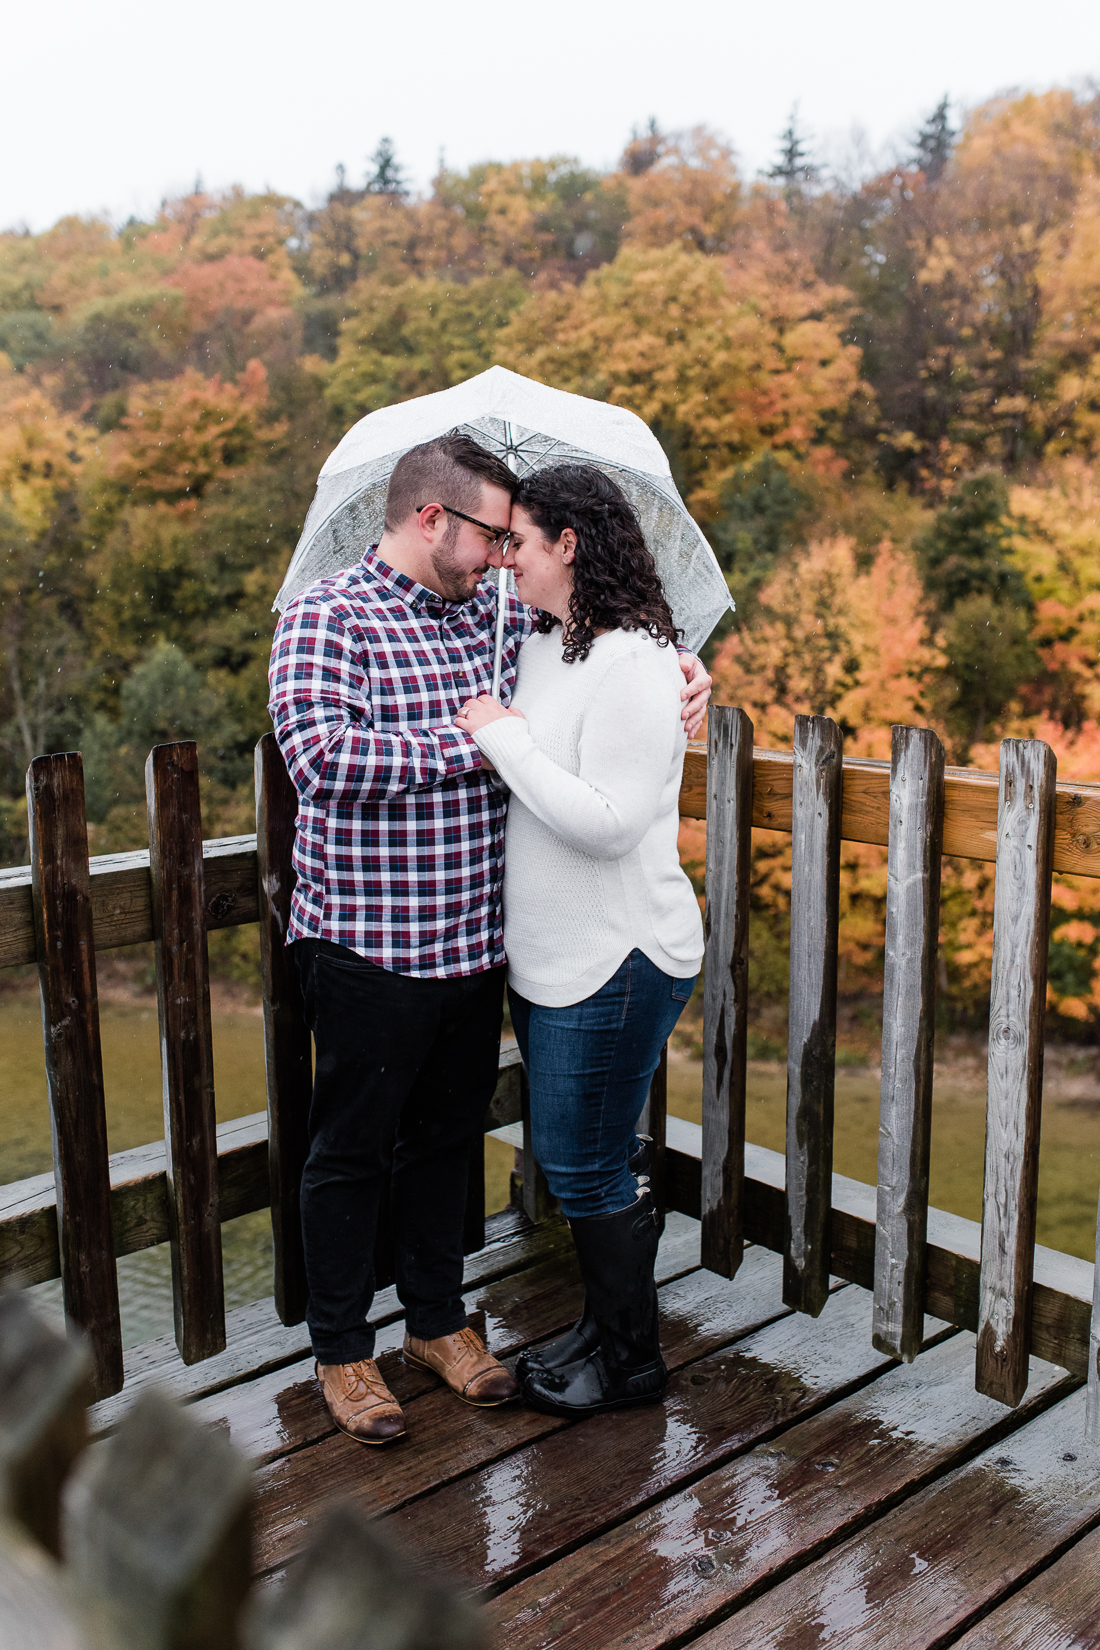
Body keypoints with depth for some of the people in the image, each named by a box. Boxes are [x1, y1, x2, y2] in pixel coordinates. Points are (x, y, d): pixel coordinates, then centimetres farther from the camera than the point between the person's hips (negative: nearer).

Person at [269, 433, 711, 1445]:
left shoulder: (491, 617, 7)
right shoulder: (326, 618, -12)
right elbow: (320, 751, -27)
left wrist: (678, 669, 0)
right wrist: (470, 744, -22)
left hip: (475, 940, 7)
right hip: (370, 946, -6)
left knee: (449, 1135, 19)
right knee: (353, 1150, 9)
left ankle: (439, 1321, 38)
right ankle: (343, 1350, 27)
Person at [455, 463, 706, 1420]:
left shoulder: (633, 665, -20)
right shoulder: (542, 646, 9)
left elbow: (606, 823, -26)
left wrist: (503, 735, -21)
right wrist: (491, 737, 6)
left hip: (616, 962, -9)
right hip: (549, 955, 9)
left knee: (587, 1168, 3)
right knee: (578, 1158, 20)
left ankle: (632, 1360, 24)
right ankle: (604, 1324, 39)